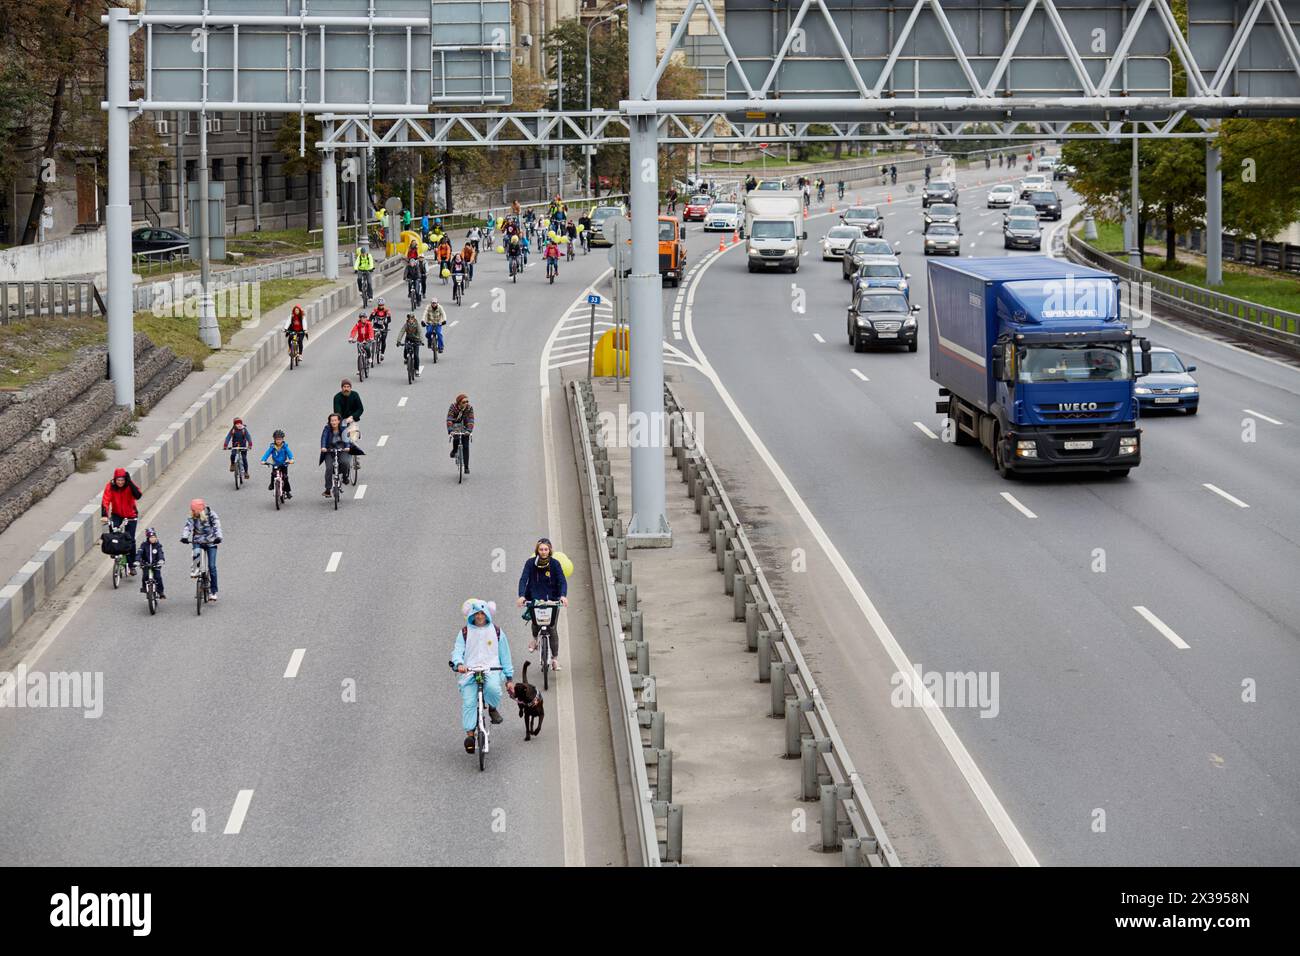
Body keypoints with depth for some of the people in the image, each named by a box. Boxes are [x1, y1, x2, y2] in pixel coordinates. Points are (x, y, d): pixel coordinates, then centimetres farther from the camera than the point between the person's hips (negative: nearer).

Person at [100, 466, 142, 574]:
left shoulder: (130, 486, -19)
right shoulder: (110, 486, -17)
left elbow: (138, 495, -36)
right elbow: (105, 501, -26)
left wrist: (129, 482, -39)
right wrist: (104, 515, -40)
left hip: (130, 516, -1)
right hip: (116, 515, 1)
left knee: (131, 540, -1)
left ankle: (132, 565, 13)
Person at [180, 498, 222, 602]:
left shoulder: (211, 515, -9)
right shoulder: (192, 518, -4)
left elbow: (217, 526, -20)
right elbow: (187, 527, -17)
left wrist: (218, 537, -38)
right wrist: (184, 537, -38)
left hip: (210, 543, -1)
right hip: (198, 542, 1)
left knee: (212, 566, -8)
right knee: (196, 553, -36)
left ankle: (213, 591, 0)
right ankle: (196, 570, -7)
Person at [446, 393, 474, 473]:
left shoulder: (470, 408, -19)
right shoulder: (453, 406, -23)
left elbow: (471, 420, -25)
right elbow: (449, 419, -30)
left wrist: (469, 430, -40)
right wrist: (450, 430, -43)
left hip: (464, 426, 1)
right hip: (455, 425, -1)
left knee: (466, 446, -5)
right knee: (456, 438, -31)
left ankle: (466, 467, 1)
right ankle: (454, 450, 2)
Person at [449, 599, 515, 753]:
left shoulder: (496, 632, 13)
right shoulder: (464, 632, 12)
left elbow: (505, 655, 17)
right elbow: (457, 651, 2)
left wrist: (509, 678, 14)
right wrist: (459, 664, -22)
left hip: (491, 669, -1)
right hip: (469, 671, 1)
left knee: (492, 688, -33)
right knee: (468, 702, -16)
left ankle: (492, 709, -2)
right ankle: (470, 733, -8)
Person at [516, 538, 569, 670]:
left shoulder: (554, 564, -5)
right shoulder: (531, 563, -6)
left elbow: (562, 581, -13)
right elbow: (523, 579, -14)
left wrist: (563, 596, -32)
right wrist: (521, 596, -31)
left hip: (552, 599, 0)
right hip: (534, 599, 0)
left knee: (553, 629, -5)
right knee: (535, 620, -23)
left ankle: (555, 658, 7)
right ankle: (535, 638, 12)